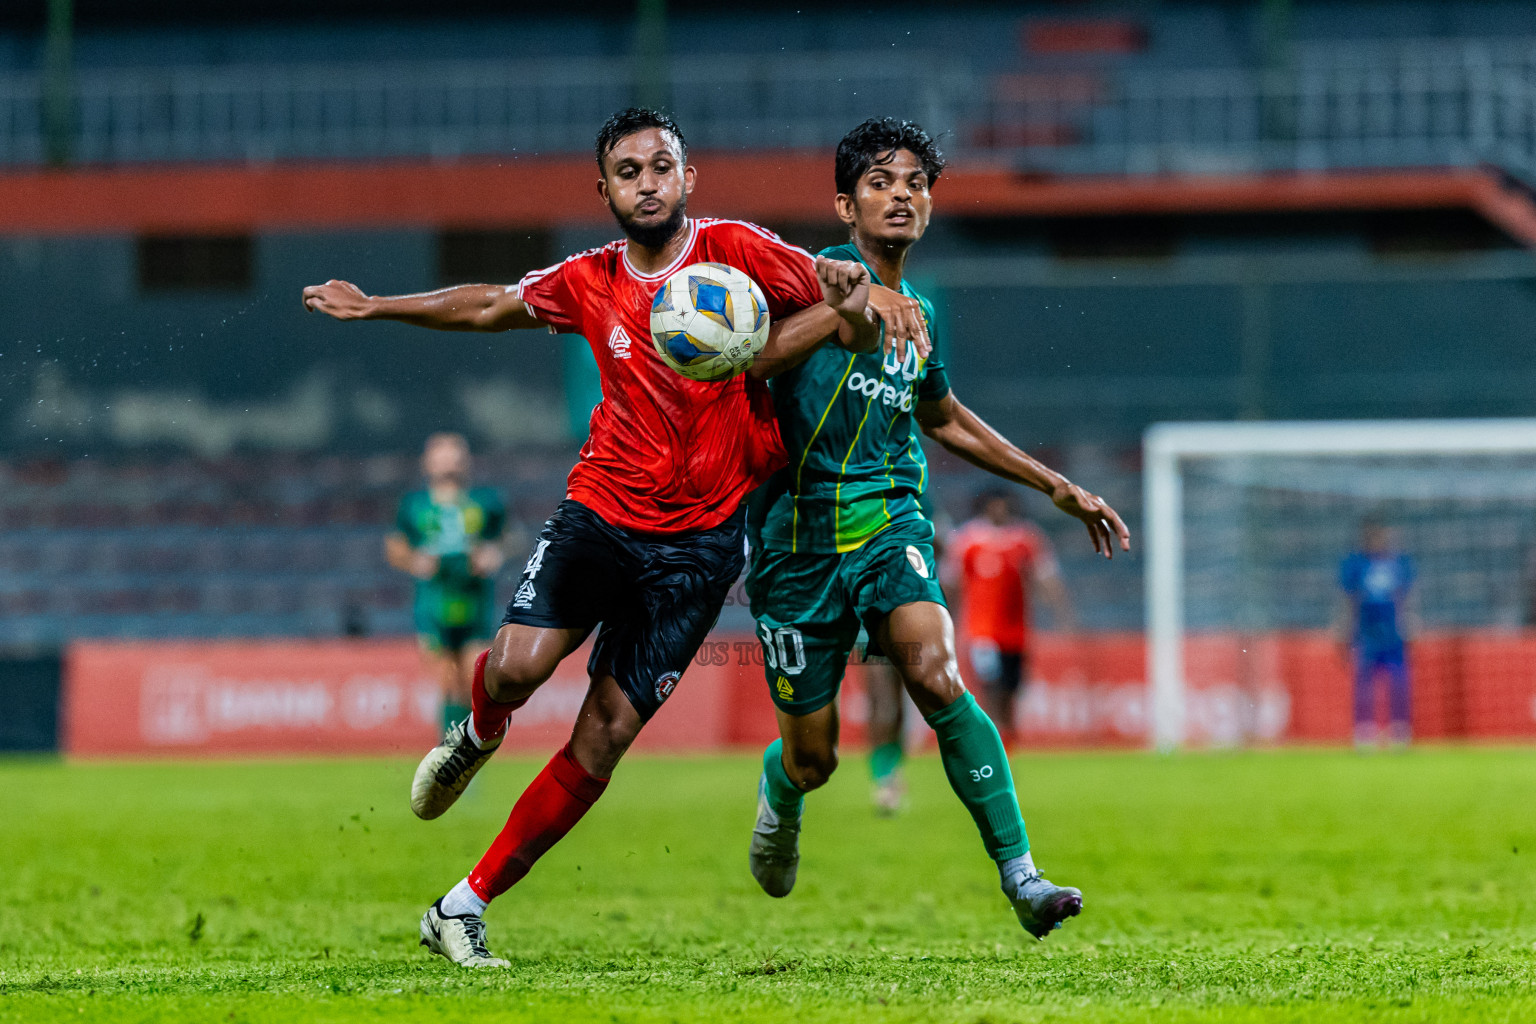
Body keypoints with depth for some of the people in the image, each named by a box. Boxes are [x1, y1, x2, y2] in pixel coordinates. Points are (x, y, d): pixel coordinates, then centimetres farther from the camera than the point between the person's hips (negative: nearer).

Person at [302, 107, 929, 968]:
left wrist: (858, 304, -24)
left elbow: (852, 311, -1)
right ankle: (478, 735, 17)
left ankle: (466, 906, 5)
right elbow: (489, 307, 21)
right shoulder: (589, 283, 3)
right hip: (600, 510, 1)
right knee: (518, 668, -21)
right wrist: (377, 308, 22)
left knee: (602, 741, -4)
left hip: (699, 541, -1)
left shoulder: (735, 251, -5)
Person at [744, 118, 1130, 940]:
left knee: (933, 670, -27)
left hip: (888, 517, 3)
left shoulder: (916, 315, 14)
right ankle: (780, 785, 42)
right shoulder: (825, 277, -6)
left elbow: (945, 419, 31)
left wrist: (1058, 488, 34)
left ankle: (1019, 872, -26)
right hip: (798, 531, -3)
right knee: (814, 762, 2)